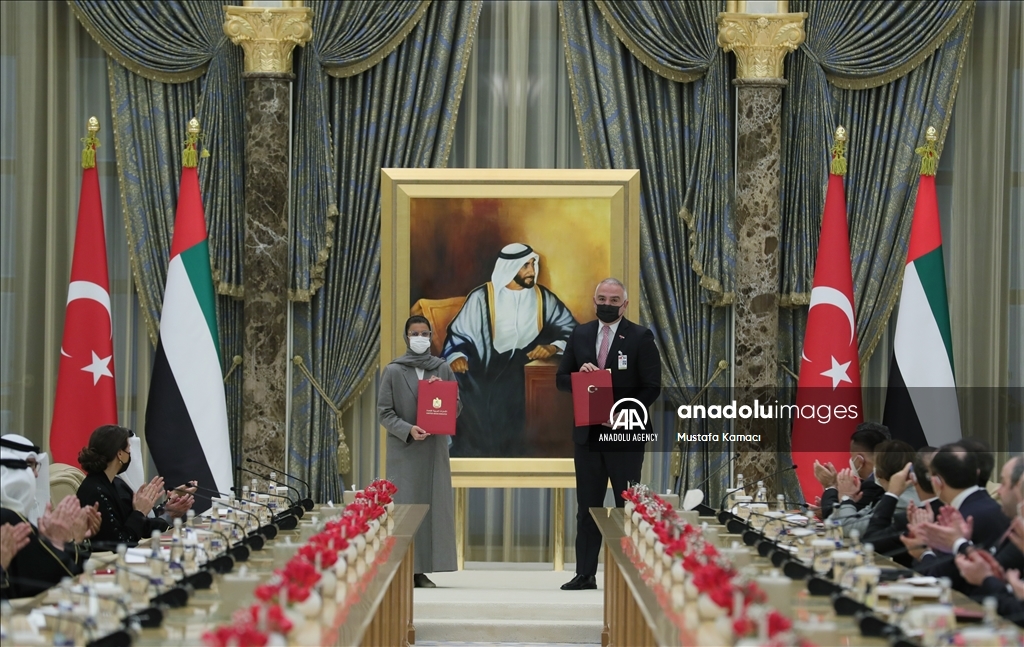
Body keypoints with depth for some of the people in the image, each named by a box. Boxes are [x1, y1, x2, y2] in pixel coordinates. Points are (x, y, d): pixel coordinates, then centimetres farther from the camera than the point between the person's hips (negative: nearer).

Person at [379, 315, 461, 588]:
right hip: (404, 448, -3)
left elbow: (457, 408, 10)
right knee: (404, 503, -5)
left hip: (435, 446, 3)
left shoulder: (442, 369, 10)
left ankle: (422, 570, 4)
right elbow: (384, 412, -2)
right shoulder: (393, 371, 2)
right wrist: (407, 430, -17)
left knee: (433, 502, 0)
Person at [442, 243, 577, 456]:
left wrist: (553, 347, -12)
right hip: (482, 376, -2)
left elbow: (571, 330, 8)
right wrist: (457, 356, -20)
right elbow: (459, 333, 1)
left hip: (525, 377, 2)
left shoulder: (543, 298, 6)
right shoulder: (482, 297, -1)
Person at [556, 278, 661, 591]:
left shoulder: (640, 338, -2)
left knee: (628, 506, 0)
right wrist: (580, 374, -10)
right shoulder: (580, 335, 10)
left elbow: (651, 387, -6)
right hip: (587, 433, 4)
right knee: (587, 506, 6)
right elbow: (561, 379, 12)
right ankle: (585, 574, 10)